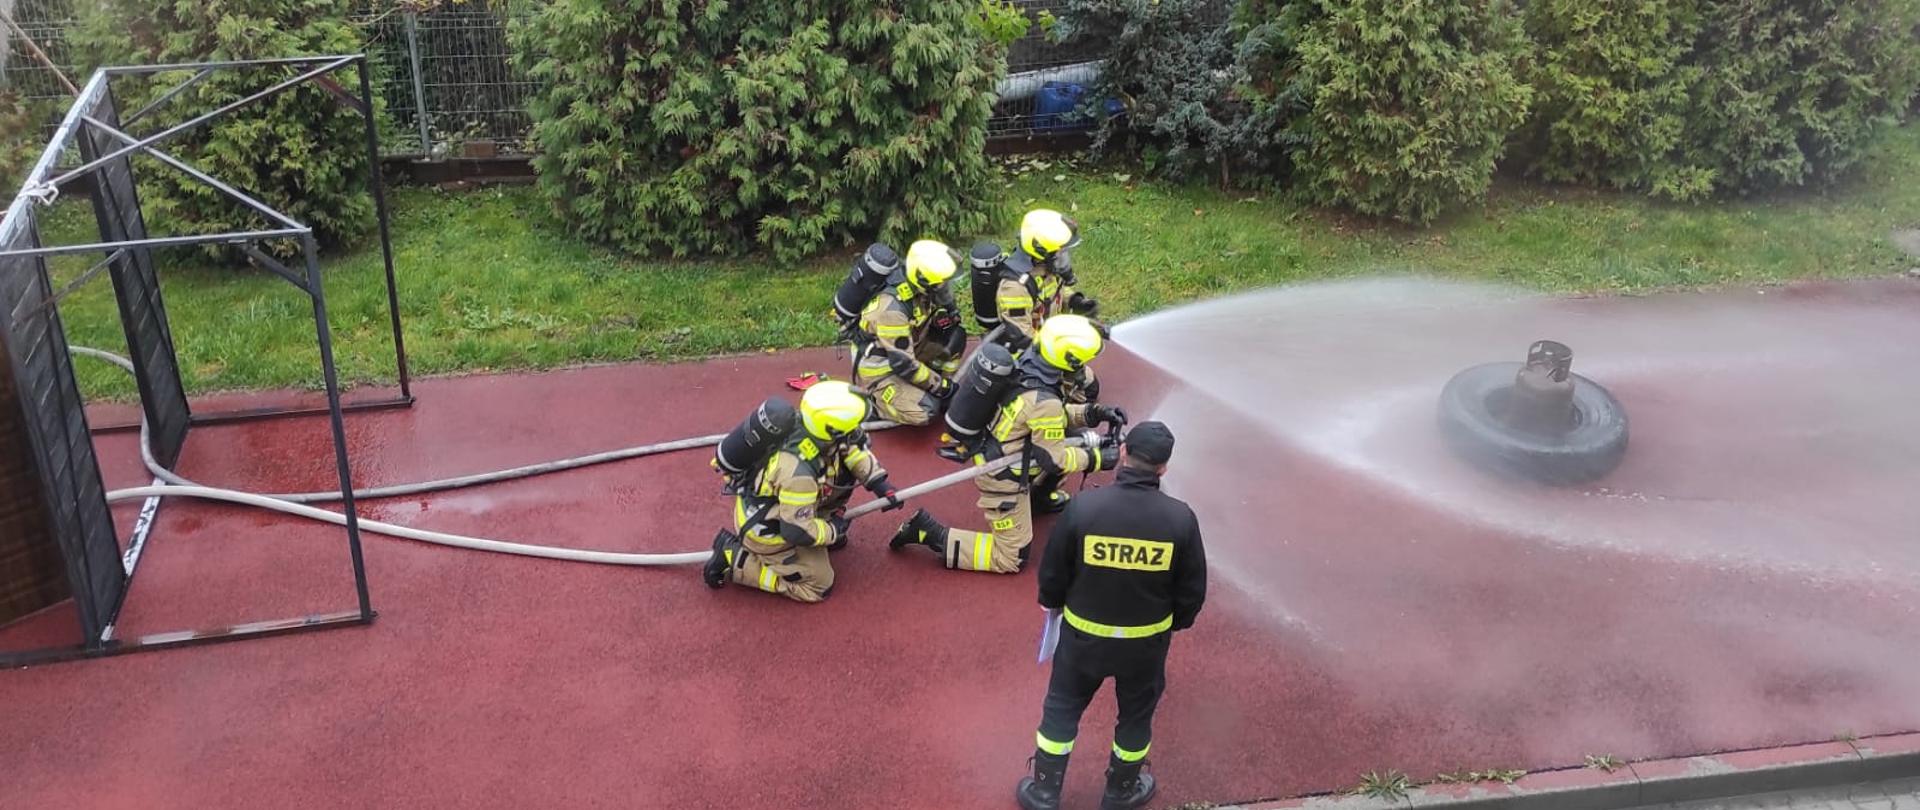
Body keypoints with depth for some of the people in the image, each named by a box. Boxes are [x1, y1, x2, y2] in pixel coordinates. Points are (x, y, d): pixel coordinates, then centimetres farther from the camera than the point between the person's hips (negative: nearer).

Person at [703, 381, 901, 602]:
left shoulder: (813, 428, -18)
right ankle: (734, 560, 0)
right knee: (819, 584, 1)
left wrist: (880, 484, -4)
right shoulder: (799, 474, -39)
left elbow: (854, 448, 2)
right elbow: (798, 532, -29)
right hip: (765, 531, -8)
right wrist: (833, 530, -13)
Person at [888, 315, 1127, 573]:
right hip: (1002, 479, -9)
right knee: (1011, 559, 4)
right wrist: (1098, 459, -8)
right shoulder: (1044, 402, -32)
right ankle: (931, 534, -1)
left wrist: (1093, 414, 1)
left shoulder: (1024, 366, -7)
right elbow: (1054, 460, -19)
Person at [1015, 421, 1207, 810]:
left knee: (1062, 708, 20)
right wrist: (1176, 621, 15)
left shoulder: (1083, 507, -21)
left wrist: (1052, 602, 15)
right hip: (1147, 639, 1)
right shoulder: (1180, 518, -18)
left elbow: (1052, 571, -8)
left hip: (1084, 633, 0)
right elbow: (1193, 589, -5)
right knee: (1136, 713, 24)